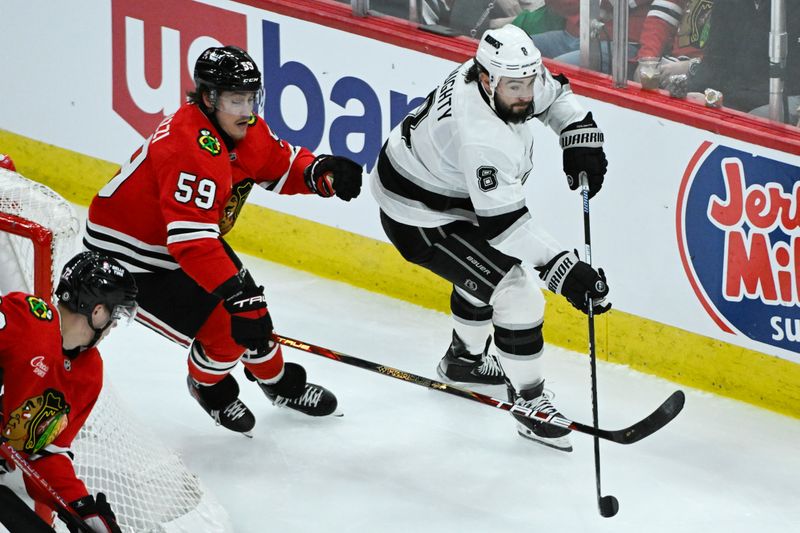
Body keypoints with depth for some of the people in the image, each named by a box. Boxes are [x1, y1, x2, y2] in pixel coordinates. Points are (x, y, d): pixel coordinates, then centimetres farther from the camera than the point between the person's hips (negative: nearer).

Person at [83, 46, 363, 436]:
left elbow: (282, 163, 7)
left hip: (190, 239, 9)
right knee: (226, 329, -13)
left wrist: (319, 172, -16)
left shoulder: (242, 128, -7)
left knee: (250, 311, 10)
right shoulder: (191, 147, -35)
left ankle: (282, 384, 38)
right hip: (128, 256, -9)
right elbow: (191, 238, -41)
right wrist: (232, 289, -45)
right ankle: (208, 384, 21)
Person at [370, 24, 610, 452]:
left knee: (486, 270, 29)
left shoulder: (509, 75, -14)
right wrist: (562, 269, -42)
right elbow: (504, 221, -39)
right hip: (418, 216, -10)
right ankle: (530, 402, 3)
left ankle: (465, 358, 52)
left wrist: (581, 136, -7)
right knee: (516, 293, -11)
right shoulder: (480, 136, -39)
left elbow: (553, 93, 8)